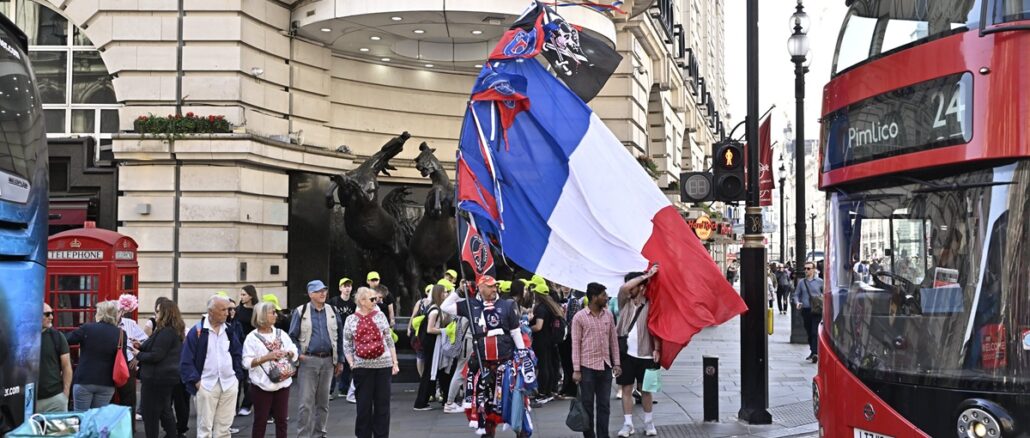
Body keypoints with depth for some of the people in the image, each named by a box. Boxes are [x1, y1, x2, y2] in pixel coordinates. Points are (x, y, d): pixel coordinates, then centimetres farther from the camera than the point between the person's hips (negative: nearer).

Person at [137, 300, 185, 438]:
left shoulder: (166, 332, -21)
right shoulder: (175, 330, 10)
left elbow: (155, 356, -23)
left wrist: (138, 354, -9)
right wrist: (142, 346, 7)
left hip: (158, 377, -10)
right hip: (168, 376, 10)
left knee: (150, 413, 1)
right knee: (165, 411, 19)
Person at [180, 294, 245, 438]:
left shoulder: (229, 331, 8)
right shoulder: (196, 331, -7)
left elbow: (238, 354, 16)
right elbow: (186, 360, -7)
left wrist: (238, 375, 7)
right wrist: (195, 380, -11)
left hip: (229, 384, 4)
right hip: (206, 385, -4)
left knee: (224, 426, 10)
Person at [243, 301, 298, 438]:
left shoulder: (281, 334, 8)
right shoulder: (252, 337, -7)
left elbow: (294, 352, 9)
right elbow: (247, 362, -13)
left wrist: (287, 353, -12)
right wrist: (267, 357, -22)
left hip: (283, 383, 4)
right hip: (262, 385, -4)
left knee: (281, 419, 10)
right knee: (260, 420, 4)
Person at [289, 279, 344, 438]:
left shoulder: (332, 311, 9)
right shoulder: (300, 312, -1)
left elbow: (339, 336, 12)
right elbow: (293, 336, 0)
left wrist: (340, 360, 9)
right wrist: (298, 354, -14)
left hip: (328, 361, 4)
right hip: (308, 361, -4)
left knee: (323, 401, 11)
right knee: (306, 401, -5)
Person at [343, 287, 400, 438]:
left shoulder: (380, 316, 6)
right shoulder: (351, 320, 3)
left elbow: (389, 340, 8)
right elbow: (347, 345, 5)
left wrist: (395, 362, 4)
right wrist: (351, 364, -7)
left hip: (383, 365, 1)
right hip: (362, 367, -1)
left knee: (383, 404, 5)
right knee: (364, 405, 4)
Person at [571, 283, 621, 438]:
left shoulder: (609, 315, 6)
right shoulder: (579, 317, -7)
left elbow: (613, 340, 11)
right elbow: (576, 344, -7)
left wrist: (616, 363, 6)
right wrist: (576, 370, -9)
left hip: (606, 366, 4)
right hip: (587, 367, -4)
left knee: (604, 405, 9)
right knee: (587, 405, 5)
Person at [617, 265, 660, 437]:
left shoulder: (649, 306, -1)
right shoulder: (625, 303, 3)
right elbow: (623, 288, -16)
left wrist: (656, 349, -12)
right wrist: (645, 276, -17)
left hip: (645, 354, -1)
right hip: (625, 353, 1)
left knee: (645, 389, 9)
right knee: (626, 388, 5)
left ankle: (649, 423, 21)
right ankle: (628, 424, 12)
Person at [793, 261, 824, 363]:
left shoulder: (819, 281, 0)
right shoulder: (801, 282, 8)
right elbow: (796, 294, 15)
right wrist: (797, 302, -4)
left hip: (817, 310, -4)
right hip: (805, 310, 4)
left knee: (815, 332, -13)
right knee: (809, 332, 12)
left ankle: (815, 353, -17)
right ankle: (812, 352, 26)